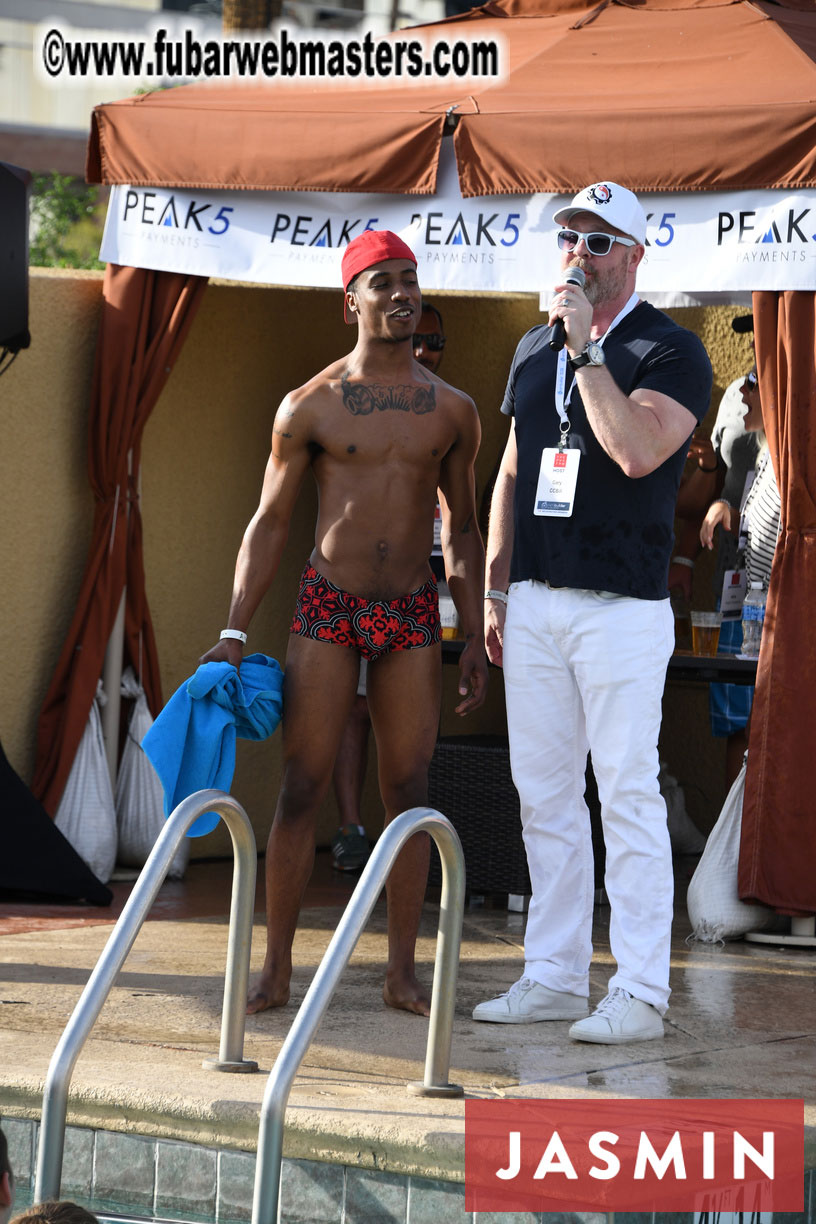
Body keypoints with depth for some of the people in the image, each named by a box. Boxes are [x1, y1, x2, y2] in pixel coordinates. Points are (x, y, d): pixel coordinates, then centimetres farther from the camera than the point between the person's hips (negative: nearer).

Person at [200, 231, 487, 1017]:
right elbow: (269, 523, 2)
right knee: (301, 787, -4)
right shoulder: (310, 407, -1)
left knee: (408, 791, 1)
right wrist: (234, 631, -6)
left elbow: (461, 530, 13)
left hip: (412, 615, 2)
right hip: (327, 608, -2)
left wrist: (475, 639, 7)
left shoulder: (451, 411, 6)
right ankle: (275, 970, 1)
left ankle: (402, 974, 7)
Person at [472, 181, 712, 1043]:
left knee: (628, 793, -8)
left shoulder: (669, 351, -5)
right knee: (542, 791, 8)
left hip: (622, 607, -7)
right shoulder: (534, 349, 16)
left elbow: (637, 452, -22)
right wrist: (496, 589, 16)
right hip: (535, 604, 7)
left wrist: (587, 349, -17)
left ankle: (638, 993, -6)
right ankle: (554, 977, 14)